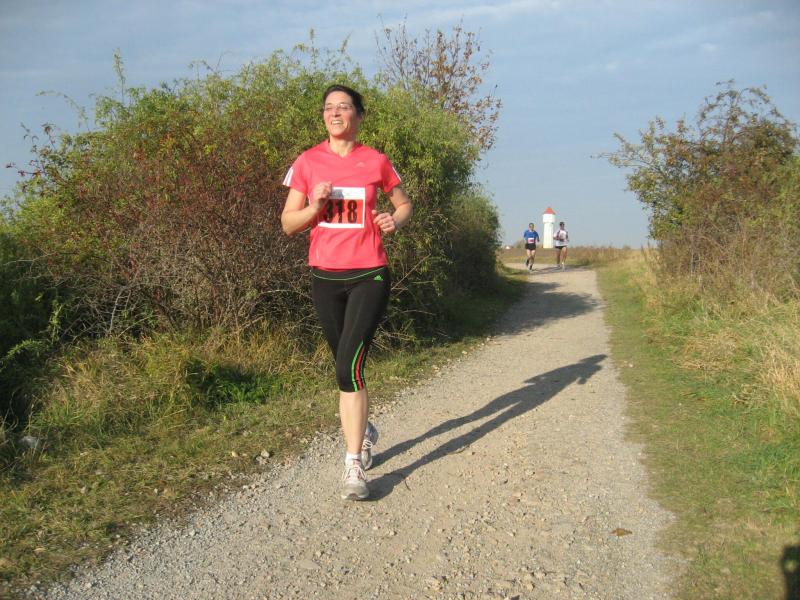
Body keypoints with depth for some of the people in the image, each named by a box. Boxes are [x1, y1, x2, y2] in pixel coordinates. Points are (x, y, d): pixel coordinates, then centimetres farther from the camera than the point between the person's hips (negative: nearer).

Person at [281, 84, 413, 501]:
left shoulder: (376, 162, 2)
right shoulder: (308, 162, 4)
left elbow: (404, 204, 17)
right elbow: (288, 224, 5)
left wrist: (395, 221, -6)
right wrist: (315, 206, -14)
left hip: (369, 276, -3)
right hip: (326, 276, 3)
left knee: (349, 364, -16)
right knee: (344, 364, 14)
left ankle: (354, 465, -11)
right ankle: (364, 430, 41)